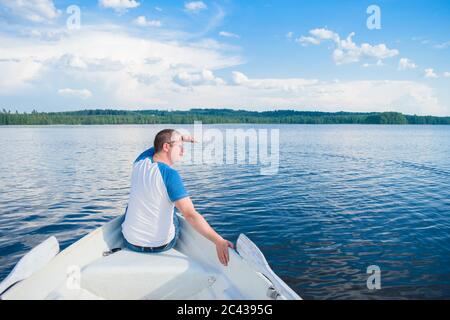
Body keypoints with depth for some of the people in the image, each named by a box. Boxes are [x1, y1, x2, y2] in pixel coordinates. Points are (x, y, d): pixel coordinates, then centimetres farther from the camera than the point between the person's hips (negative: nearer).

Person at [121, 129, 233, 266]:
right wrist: (218, 241, -36)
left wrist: (180, 138, 17)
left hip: (130, 242, 4)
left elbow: (159, 144, 20)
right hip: (161, 245, -4)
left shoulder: (140, 161, -6)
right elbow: (190, 214, -32)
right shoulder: (170, 174, -22)